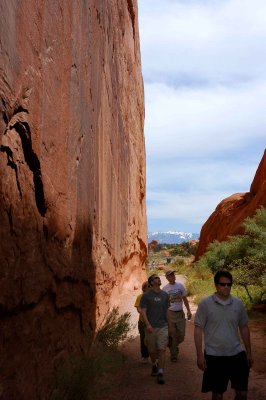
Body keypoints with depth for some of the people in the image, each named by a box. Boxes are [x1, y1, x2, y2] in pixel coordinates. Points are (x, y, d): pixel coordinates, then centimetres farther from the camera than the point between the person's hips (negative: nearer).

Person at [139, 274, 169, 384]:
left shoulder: (165, 295, 7)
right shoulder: (146, 295, -4)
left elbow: (167, 310, 13)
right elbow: (143, 311, -7)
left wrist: (169, 324, 15)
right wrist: (147, 324, -18)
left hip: (163, 326, 2)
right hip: (151, 327, -1)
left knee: (162, 350, -7)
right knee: (152, 350, 12)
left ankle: (160, 373, -3)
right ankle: (154, 365, 39)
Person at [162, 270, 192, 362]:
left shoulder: (180, 286, 4)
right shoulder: (165, 288, -4)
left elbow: (185, 299, 10)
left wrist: (188, 311, 3)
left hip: (180, 313, 3)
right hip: (170, 313, -3)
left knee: (181, 334, 5)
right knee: (172, 335, 1)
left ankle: (175, 345, 35)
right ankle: (173, 355, 13)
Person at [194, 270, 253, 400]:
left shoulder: (238, 304, 1)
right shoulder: (205, 304, -9)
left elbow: (244, 328, 10)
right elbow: (198, 329, -6)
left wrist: (249, 353, 12)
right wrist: (200, 355, -9)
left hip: (237, 354, 3)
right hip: (214, 356, -3)